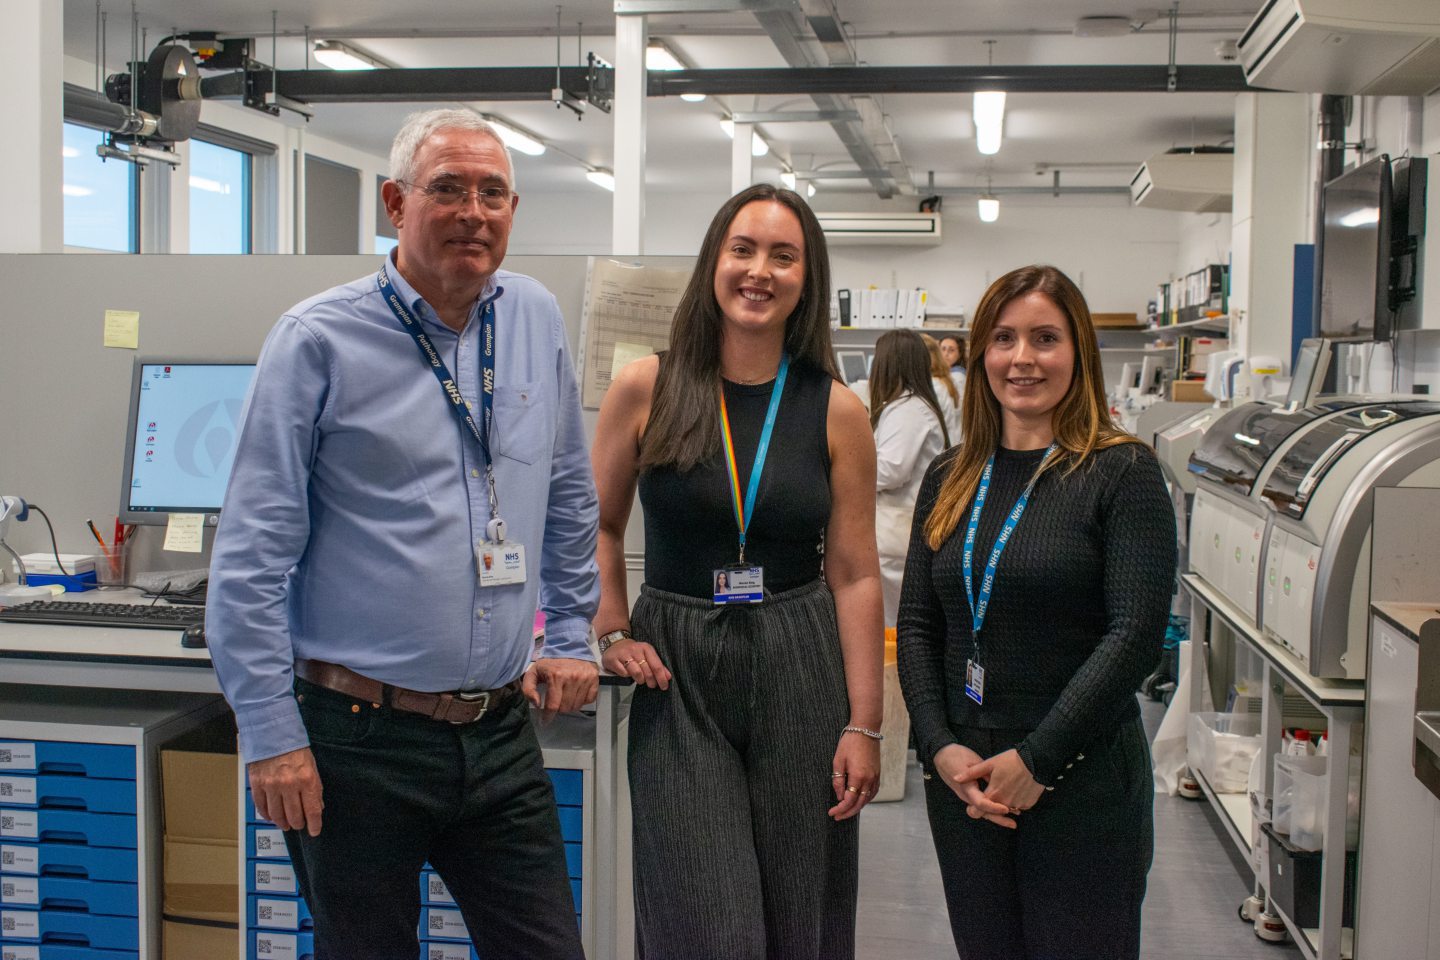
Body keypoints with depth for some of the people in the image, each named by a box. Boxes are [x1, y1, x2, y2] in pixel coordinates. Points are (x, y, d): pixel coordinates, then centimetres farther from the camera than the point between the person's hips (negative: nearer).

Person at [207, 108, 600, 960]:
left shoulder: (537, 320, 7)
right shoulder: (320, 341, -7)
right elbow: (252, 557, -8)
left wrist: (572, 636, 17)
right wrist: (272, 735, -9)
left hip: (502, 737, 4)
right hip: (362, 741, -4)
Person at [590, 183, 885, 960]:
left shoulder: (835, 410, -1)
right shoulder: (646, 388, -2)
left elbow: (855, 575, -1)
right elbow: (595, 524, 10)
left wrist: (864, 726, -2)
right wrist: (613, 634, -1)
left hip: (799, 670, 1)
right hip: (678, 672, -1)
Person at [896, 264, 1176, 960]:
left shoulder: (1122, 472, -7)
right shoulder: (949, 479, 8)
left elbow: (1135, 635, -14)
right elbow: (917, 626, 7)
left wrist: (1035, 760, -16)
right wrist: (941, 747, -6)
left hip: (1084, 784, -4)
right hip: (961, 776, 4)